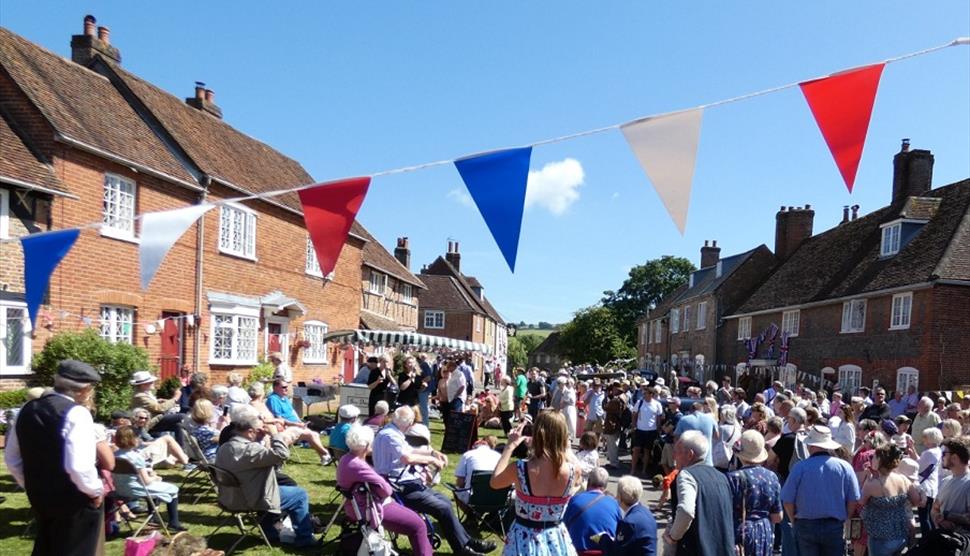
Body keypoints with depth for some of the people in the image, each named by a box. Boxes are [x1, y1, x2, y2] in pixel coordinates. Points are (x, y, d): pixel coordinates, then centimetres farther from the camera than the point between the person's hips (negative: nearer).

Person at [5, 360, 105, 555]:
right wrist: (96, 490, -12)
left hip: (39, 497, 7)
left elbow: (11, 458, 13)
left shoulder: (28, 409, 4)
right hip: (74, 502, -7)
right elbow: (79, 466, -29)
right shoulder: (76, 413, -21)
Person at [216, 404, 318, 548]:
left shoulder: (224, 447, 2)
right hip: (252, 501, -9)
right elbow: (281, 455, -33)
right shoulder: (248, 449, -29)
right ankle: (304, 538, 14)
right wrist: (274, 434, -21)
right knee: (300, 495, 4)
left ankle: (270, 532, 40)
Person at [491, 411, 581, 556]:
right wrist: (566, 449, 11)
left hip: (524, 540, -1)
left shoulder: (519, 469, -23)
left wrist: (510, 446, 0)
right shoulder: (573, 471, -18)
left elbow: (494, 482, -1)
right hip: (556, 540, 2)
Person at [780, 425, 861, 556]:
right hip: (835, 526, 2)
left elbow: (788, 500, -8)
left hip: (805, 526, -1)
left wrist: (794, 521, 9)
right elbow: (853, 500, -1)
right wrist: (844, 520, 14)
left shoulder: (800, 467, -10)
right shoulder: (845, 466, -5)